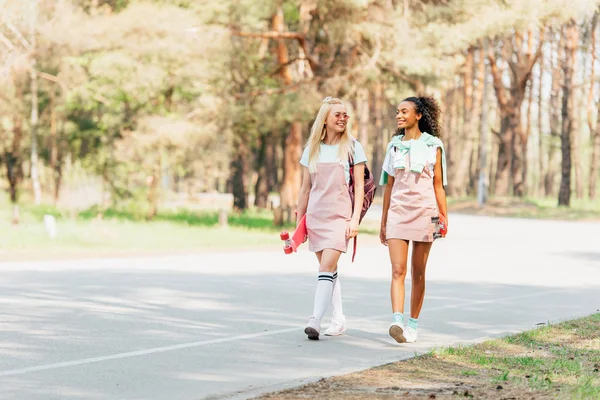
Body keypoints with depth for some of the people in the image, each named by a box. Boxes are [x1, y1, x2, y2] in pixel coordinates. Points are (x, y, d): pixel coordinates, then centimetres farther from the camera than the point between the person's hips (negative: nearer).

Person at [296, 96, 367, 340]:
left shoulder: (352, 147, 1)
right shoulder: (312, 149, 10)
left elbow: (359, 186, -1)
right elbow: (306, 188, 14)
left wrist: (355, 218, -10)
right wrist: (299, 220, 12)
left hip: (340, 215, -4)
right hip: (316, 215, 4)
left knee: (327, 267, -15)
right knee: (329, 270, 8)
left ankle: (315, 321, -20)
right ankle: (338, 319, 17)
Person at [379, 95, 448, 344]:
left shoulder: (433, 146, 2)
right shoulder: (394, 145, 11)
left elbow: (438, 184, 2)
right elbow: (389, 185, 15)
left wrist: (444, 216, -5)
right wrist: (383, 221, 15)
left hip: (424, 212, -2)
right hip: (398, 212, 2)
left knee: (418, 273, 4)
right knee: (398, 270, -12)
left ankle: (413, 324, 13)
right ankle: (397, 322, -24)